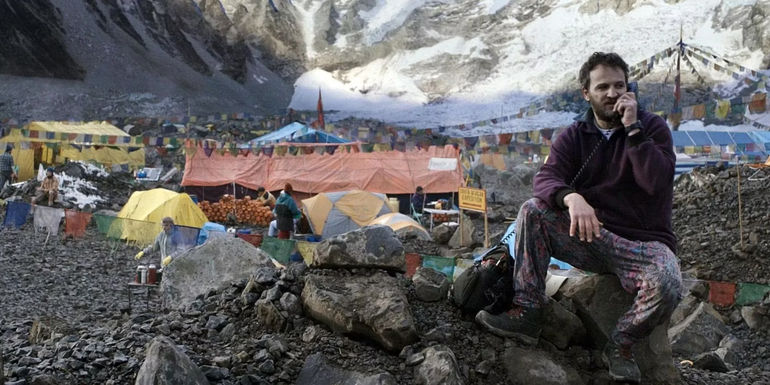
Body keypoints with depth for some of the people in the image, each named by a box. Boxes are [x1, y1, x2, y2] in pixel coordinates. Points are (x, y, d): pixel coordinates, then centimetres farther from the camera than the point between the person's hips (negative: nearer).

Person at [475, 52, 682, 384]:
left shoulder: (652, 128, -1)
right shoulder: (574, 136, 5)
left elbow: (656, 183, -18)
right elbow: (546, 179, -13)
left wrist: (632, 128, -21)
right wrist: (571, 198, -35)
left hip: (644, 242, -2)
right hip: (592, 235, 3)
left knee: (666, 287, -35)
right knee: (533, 210, -19)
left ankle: (621, 346, -5)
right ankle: (526, 313, -19)